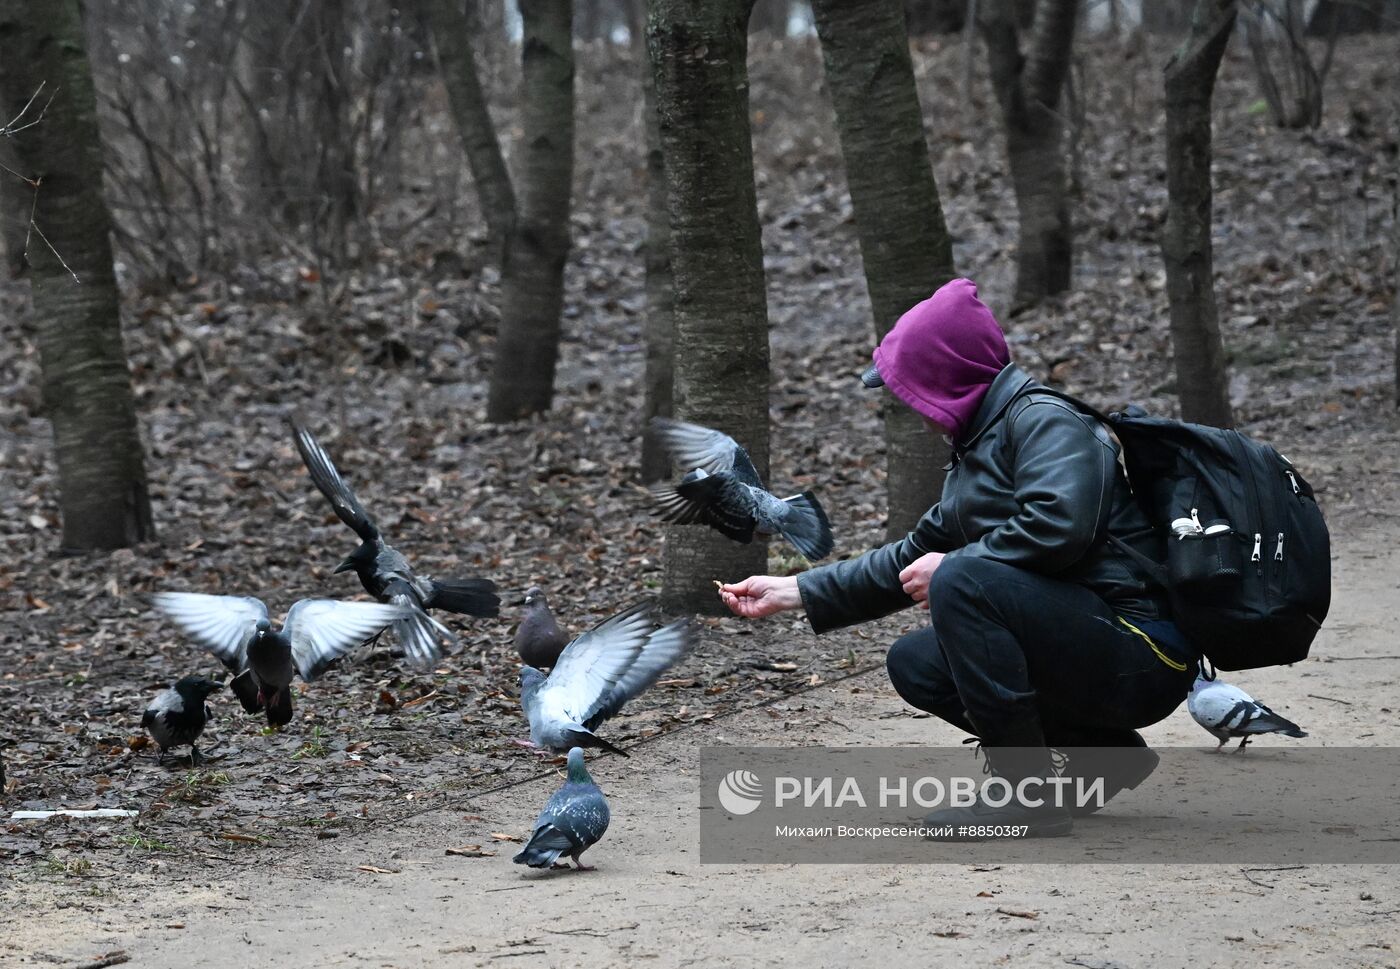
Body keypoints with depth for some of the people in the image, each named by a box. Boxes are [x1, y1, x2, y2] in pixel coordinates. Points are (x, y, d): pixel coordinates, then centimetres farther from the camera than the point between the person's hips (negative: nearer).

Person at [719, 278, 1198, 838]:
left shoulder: (1044, 419, -11)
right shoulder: (979, 448, 19)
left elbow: (1059, 522, -30)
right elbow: (913, 559, 27)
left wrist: (953, 564, -17)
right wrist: (790, 593, 26)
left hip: (1141, 657, -10)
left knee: (964, 580, -25)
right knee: (913, 664, 10)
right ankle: (1103, 753, 10)